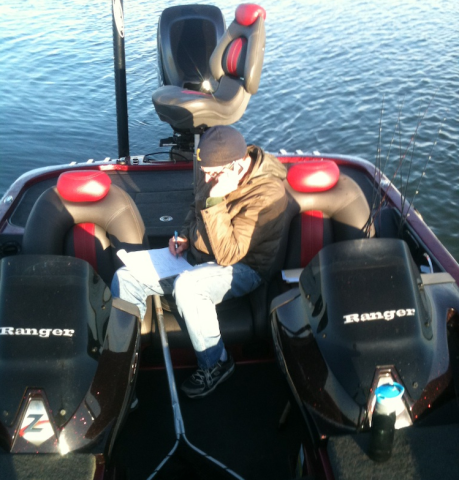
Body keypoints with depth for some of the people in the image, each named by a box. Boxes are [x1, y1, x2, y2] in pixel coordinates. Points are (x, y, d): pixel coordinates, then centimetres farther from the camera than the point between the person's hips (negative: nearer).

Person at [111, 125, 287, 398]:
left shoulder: (267, 194, -26)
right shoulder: (215, 173, -4)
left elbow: (227, 255, -29)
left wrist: (216, 200, -34)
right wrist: (185, 237, 0)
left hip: (243, 268, -7)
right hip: (196, 255, 7)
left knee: (186, 286, -37)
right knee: (125, 278, -8)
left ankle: (216, 363, -12)